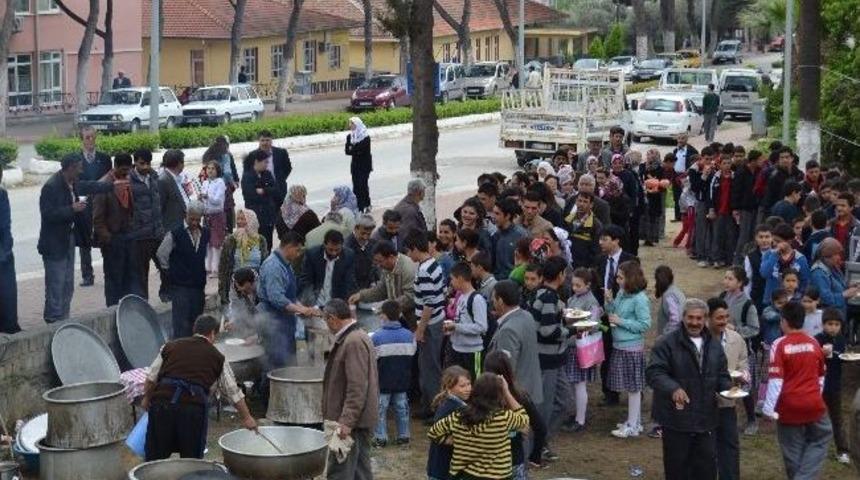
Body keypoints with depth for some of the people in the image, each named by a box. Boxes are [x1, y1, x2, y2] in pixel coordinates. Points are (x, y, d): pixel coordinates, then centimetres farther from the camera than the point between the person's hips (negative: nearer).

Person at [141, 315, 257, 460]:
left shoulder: (170, 346, 17)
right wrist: (247, 417, 28)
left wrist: (146, 398, 31)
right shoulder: (217, 357, 15)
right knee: (192, 459, 11)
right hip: (194, 405, -1)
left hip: (162, 400, 1)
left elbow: (151, 377, 15)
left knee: (155, 455, 10)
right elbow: (234, 393, 18)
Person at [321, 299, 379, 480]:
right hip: (360, 420, 11)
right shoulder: (359, 337, 15)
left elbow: (357, 388, -24)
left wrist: (346, 422, -25)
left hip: (351, 423, -11)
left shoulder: (353, 342, -19)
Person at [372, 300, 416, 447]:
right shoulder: (409, 336, -3)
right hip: (403, 380, 4)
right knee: (402, 407, 14)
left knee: (381, 408, 6)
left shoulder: (377, 337, -17)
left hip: (383, 381, -4)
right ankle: (403, 436, 19)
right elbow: (412, 354, 6)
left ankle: (381, 437, 8)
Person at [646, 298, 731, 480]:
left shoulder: (714, 345, 10)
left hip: (706, 419, 5)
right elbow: (654, 372, -18)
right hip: (676, 419, -5)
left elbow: (722, 375, 19)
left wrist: (728, 388, -4)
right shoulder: (666, 343, -10)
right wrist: (673, 389, -36)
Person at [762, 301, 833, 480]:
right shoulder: (814, 343, 2)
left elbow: (776, 379, -15)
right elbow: (821, 377, 14)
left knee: (793, 449, 11)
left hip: (789, 406, -2)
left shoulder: (780, 345, -11)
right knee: (819, 441, 15)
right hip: (813, 404, 2)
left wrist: (768, 407, -10)